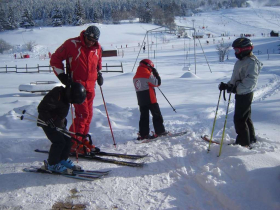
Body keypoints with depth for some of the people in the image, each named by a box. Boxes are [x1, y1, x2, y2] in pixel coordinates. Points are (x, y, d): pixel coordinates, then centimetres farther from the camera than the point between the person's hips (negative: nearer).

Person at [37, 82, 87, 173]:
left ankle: (63, 160, 22)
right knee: (59, 142, -13)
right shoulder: (56, 96, -27)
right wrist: (50, 121, -25)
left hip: (59, 123, 9)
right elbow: (42, 108, -25)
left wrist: (64, 121, 18)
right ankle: (52, 164, 2)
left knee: (67, 140, 6)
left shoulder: (65, 95, 1)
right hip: (48, 123, -9)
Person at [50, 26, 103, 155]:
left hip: (90, 86, 6)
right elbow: (55, 58, -6)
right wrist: (62, 75, -13)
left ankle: (82, 140, 22)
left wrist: (99, 74, 13)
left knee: (89, 114, 9)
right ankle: (73, 144, -3)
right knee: (83, 113, -12)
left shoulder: (97, 48, 7)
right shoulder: (72, 44, -10)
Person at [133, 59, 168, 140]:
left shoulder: (135, 77, 9)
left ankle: (143, 134, 9)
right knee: (157, 115, 5)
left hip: (141, 100, 7)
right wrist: (156, 74, 2)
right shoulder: (148, 75, -13)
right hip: (150, 99, -7)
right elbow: (157, 83, -9)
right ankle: (160, 131, 10)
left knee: (144, 116, 10)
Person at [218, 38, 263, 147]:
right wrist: (228, 85, 6)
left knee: (239, 119, -7)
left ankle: (243, 143, 3)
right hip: (240, 93, 10)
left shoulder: (251, 62, -17)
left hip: (245, 94, -10)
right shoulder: (240, 61, 14)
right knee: (245, 117, 20)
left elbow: (251, 81, -28)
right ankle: (251, 139, 34)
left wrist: (237, 88, -34)